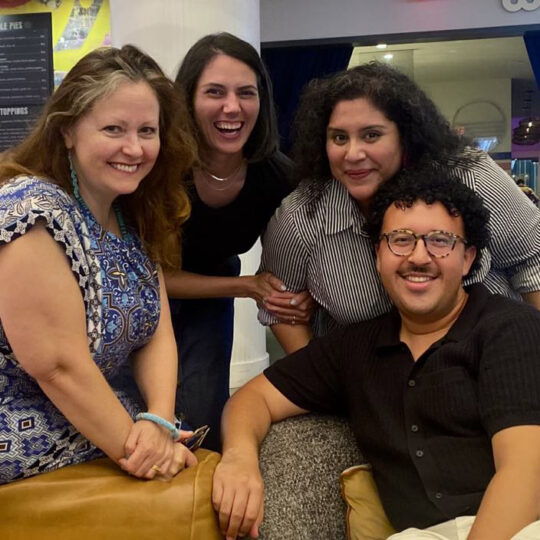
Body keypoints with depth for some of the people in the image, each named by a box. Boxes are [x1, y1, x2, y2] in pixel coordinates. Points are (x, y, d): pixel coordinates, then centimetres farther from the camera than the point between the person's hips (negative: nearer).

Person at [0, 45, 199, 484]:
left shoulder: (136, 216, 1)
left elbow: (157, 335, -1)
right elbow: (58, 367, -25)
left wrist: (160, 422, -16)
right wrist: (137, 451, -18)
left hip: (90, 420, 7)